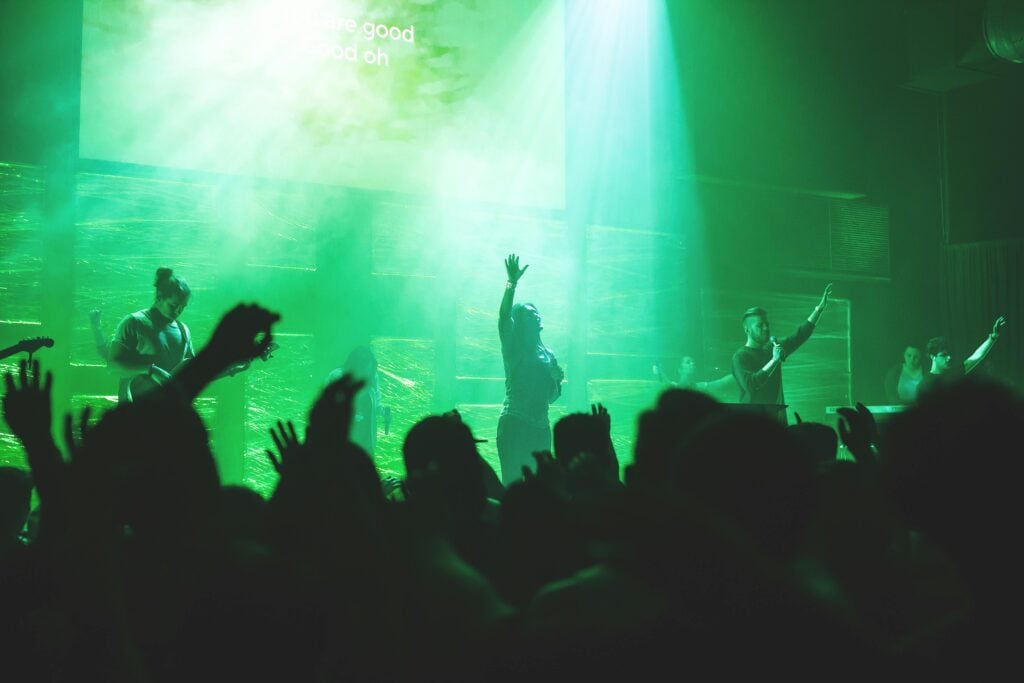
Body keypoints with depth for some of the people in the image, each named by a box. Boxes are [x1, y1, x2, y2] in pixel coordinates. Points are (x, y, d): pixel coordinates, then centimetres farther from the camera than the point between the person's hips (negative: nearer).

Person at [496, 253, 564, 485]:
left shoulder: (548, 355, 16)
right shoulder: (513, 348, 0)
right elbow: (504, 316, -18)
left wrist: (557, 380, 1)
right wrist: (511, 283, -27)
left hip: (540, 428, 6)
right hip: (514, 425, -6)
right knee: (513, 483, -11)